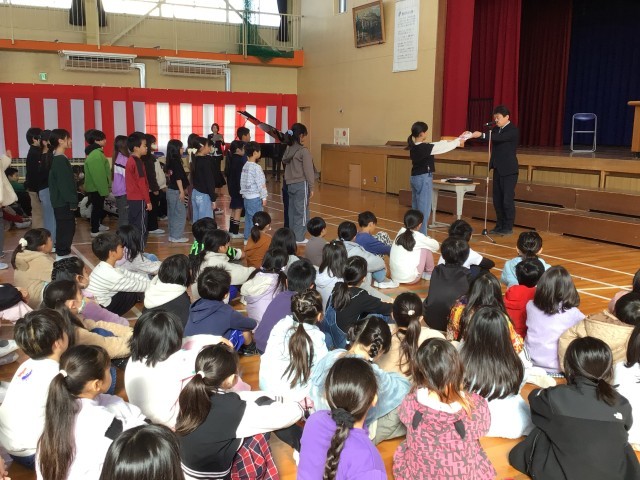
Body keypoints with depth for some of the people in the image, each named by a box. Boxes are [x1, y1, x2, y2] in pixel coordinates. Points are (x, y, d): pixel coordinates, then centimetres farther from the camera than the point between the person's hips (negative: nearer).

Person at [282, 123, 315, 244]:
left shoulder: (288, 150, 8)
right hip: (301, 184, -7)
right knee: (302, 211, 0)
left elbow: (285, 163, 9)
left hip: (290, 184, 7)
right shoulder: (304, 151, -12)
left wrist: (289, 182, 10)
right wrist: (311, 187, -7)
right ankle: (299, 238, 2)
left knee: (292, 210, 12)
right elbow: (308, 170, -12)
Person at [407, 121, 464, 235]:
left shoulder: (414, 146, 4)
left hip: (415, 178, 9)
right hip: (424, 178, -9)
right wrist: (458, 142, 6)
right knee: (424, 209, -3)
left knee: (415, 208, 14)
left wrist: (449, 141, 18)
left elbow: (436, 145, 14)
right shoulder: (424, 147, -20)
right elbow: (442, 148, -9)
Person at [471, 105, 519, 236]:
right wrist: (472, 135, -16)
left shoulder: (513, 130, -12)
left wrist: (481, 135, -38)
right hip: (498, 169, 7)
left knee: (507, 200, -4)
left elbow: (500, 138, -27)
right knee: (497, 200, 10)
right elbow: (490, 139, 3)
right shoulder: (496, 129, 12)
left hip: (509, 170, -7)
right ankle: (499, 226, 19)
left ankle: (508, 228, 5)